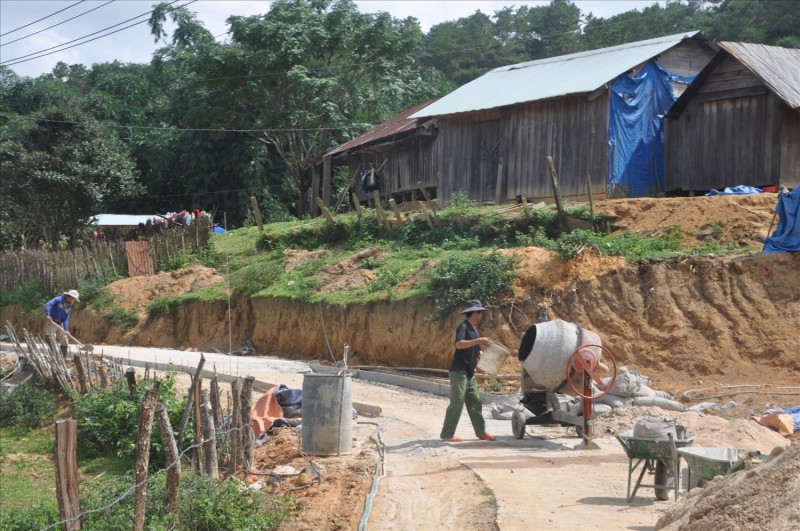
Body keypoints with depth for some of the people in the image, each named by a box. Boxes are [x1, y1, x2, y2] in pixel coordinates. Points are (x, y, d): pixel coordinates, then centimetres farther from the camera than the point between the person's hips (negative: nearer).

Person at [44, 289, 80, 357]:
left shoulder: (69, 306, 6)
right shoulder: (58, 300, -13)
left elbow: (66, 318, 1)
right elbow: (47, 305, -25)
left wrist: (66, 330, -12)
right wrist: (47, 315, -40)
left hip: (60, 324, 7)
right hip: (52, 323, -7)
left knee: (64, 341, 8)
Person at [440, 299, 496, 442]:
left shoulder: (475, 330, 16)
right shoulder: (463, 326, -12)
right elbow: (459, 344, -29)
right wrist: (478, 340, -33)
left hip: (469, 372, 9)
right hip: (459, 371, -9)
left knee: (475, 402, 11)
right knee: (457, 403, -9)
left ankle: (481, 432, 18)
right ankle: (447, 434, -4)